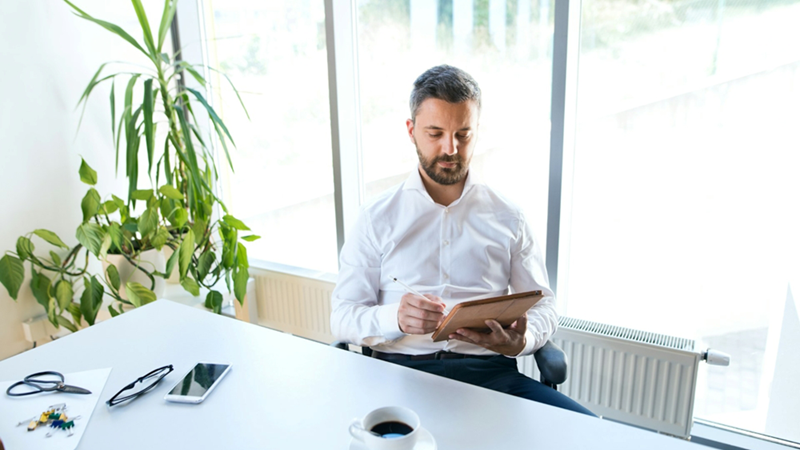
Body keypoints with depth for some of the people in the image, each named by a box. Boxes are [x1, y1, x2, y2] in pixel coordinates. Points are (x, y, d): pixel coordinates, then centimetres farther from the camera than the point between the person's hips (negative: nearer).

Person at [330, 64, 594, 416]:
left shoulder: (508, 218, 13)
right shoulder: (377, 218, 9)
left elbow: (543, 304, 15)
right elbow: (342, 316, 4)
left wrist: (520, 341, -9)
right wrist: (395, 318, -19)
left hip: (488, 371, 3)